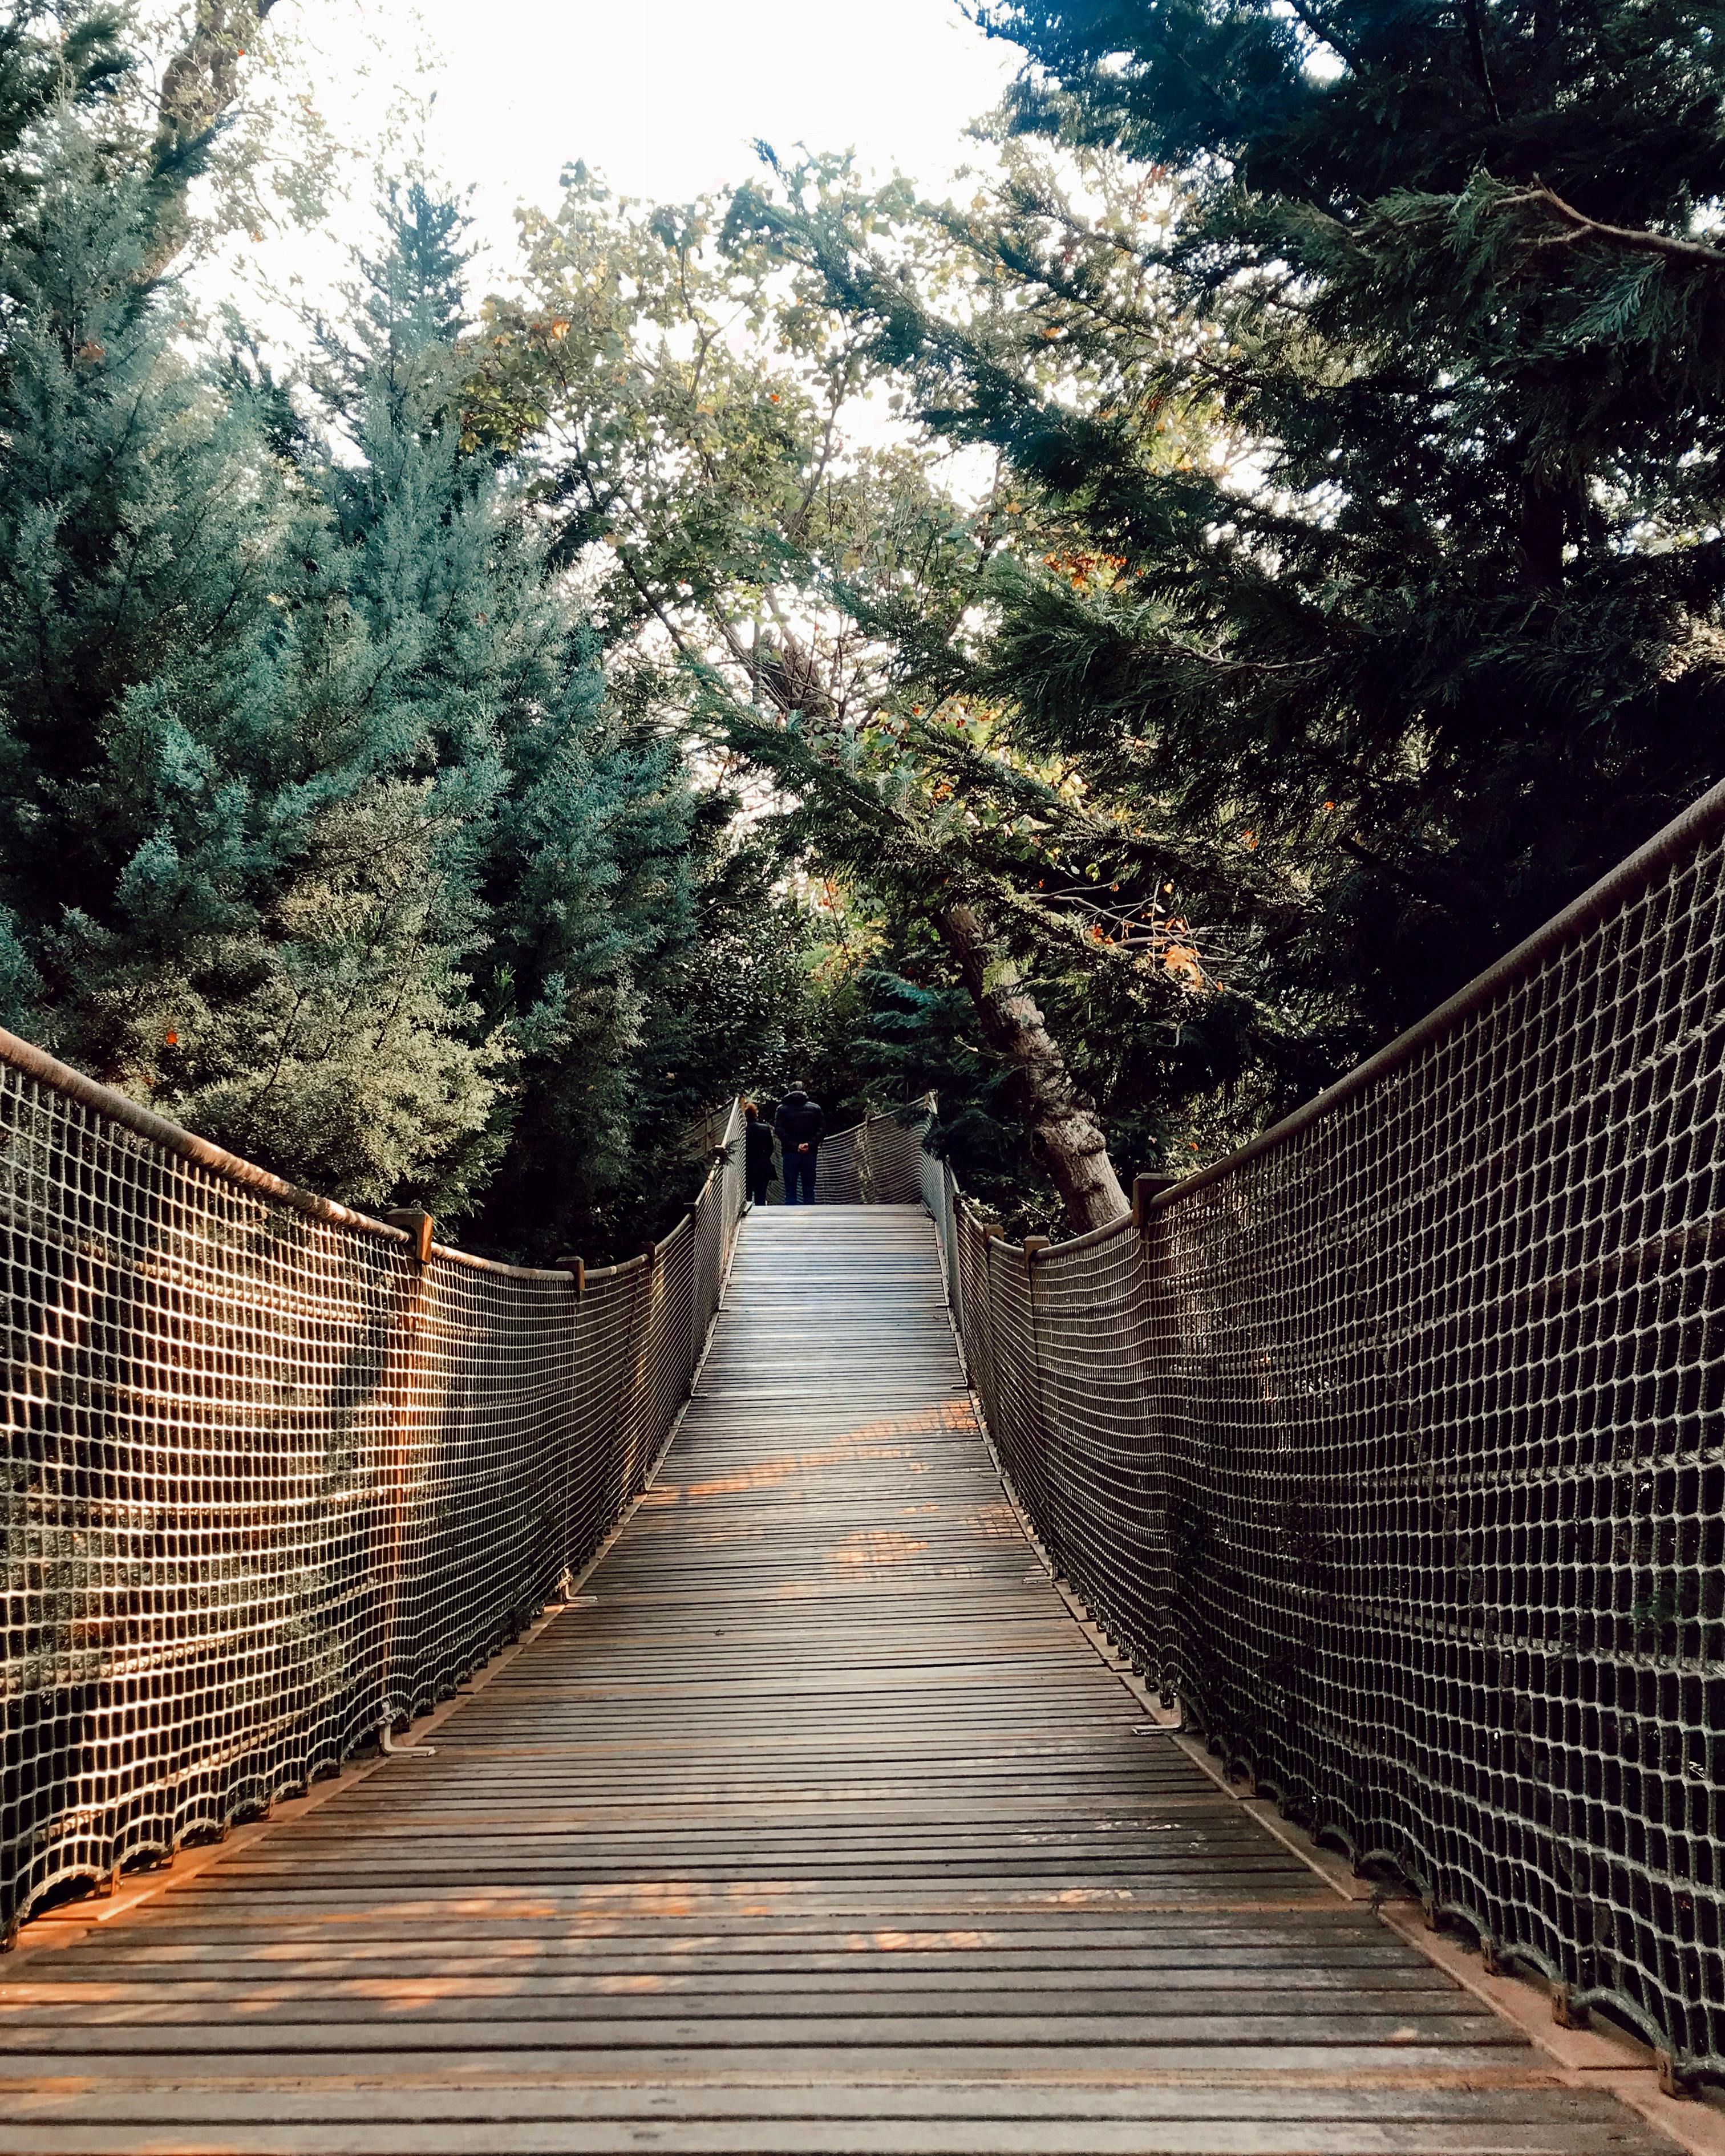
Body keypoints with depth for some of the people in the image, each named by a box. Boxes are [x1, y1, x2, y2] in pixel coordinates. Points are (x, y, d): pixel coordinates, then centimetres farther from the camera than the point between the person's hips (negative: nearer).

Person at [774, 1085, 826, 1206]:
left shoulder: (782, 1109, 4)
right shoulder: (815, 1108, 7)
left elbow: (779, 1130, -9)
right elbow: (822, 1129, -3)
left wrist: (794, 1146, -12)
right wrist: (810, 1144, -9)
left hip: (790, 1153, -1)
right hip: (810, 1154, 1)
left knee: (790, 1191, 2)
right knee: (809, 1190, 7)